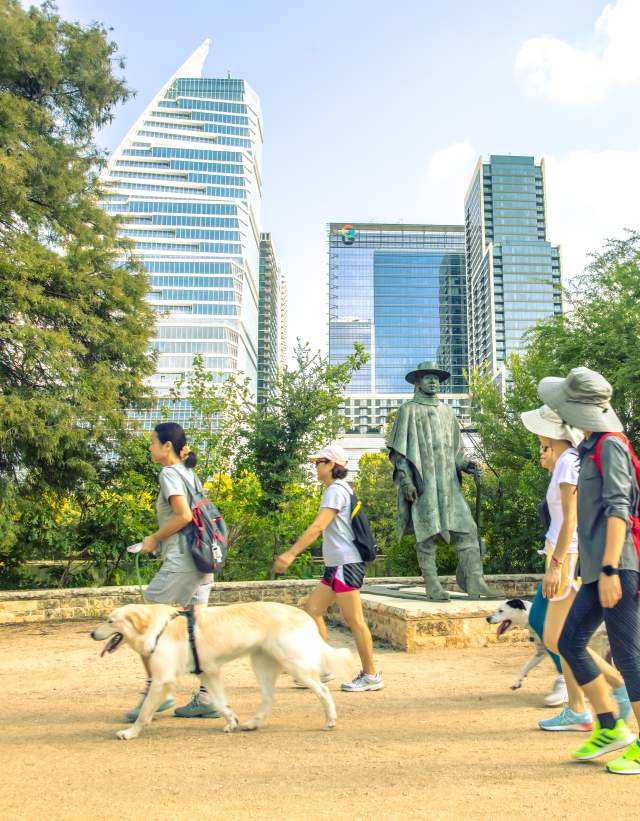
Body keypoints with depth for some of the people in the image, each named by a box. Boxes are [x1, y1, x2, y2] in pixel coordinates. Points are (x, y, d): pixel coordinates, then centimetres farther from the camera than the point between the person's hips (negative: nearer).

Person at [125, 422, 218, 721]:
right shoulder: (190, 474, 17)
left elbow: (183, 515, -19)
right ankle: (206, 699, 11)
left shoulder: (169, 474, -8)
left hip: (179, 562, -9)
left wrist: (154, 538, -7)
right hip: (200, 562, 9)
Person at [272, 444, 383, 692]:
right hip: (336, 565, 10)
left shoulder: (335, 490, -12)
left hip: (345, 564, -10)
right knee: (312, 610, 8)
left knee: (354, 621, -4)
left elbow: (317, 526, -23)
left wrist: (290, 554, -27)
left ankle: (371, 675, 6)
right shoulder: (340, 489, 18)